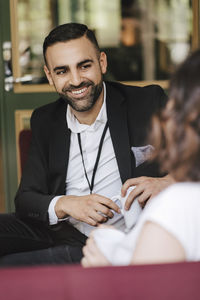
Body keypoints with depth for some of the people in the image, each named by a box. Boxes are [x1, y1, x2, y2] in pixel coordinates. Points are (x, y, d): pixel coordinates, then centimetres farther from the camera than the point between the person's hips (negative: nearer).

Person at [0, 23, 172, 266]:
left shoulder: (148, 104, -1)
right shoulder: (44, 121, 11)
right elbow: (25, 198, 8)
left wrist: (167, 182, -24)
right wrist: (64, 205, -14)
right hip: (61, 233, 5)